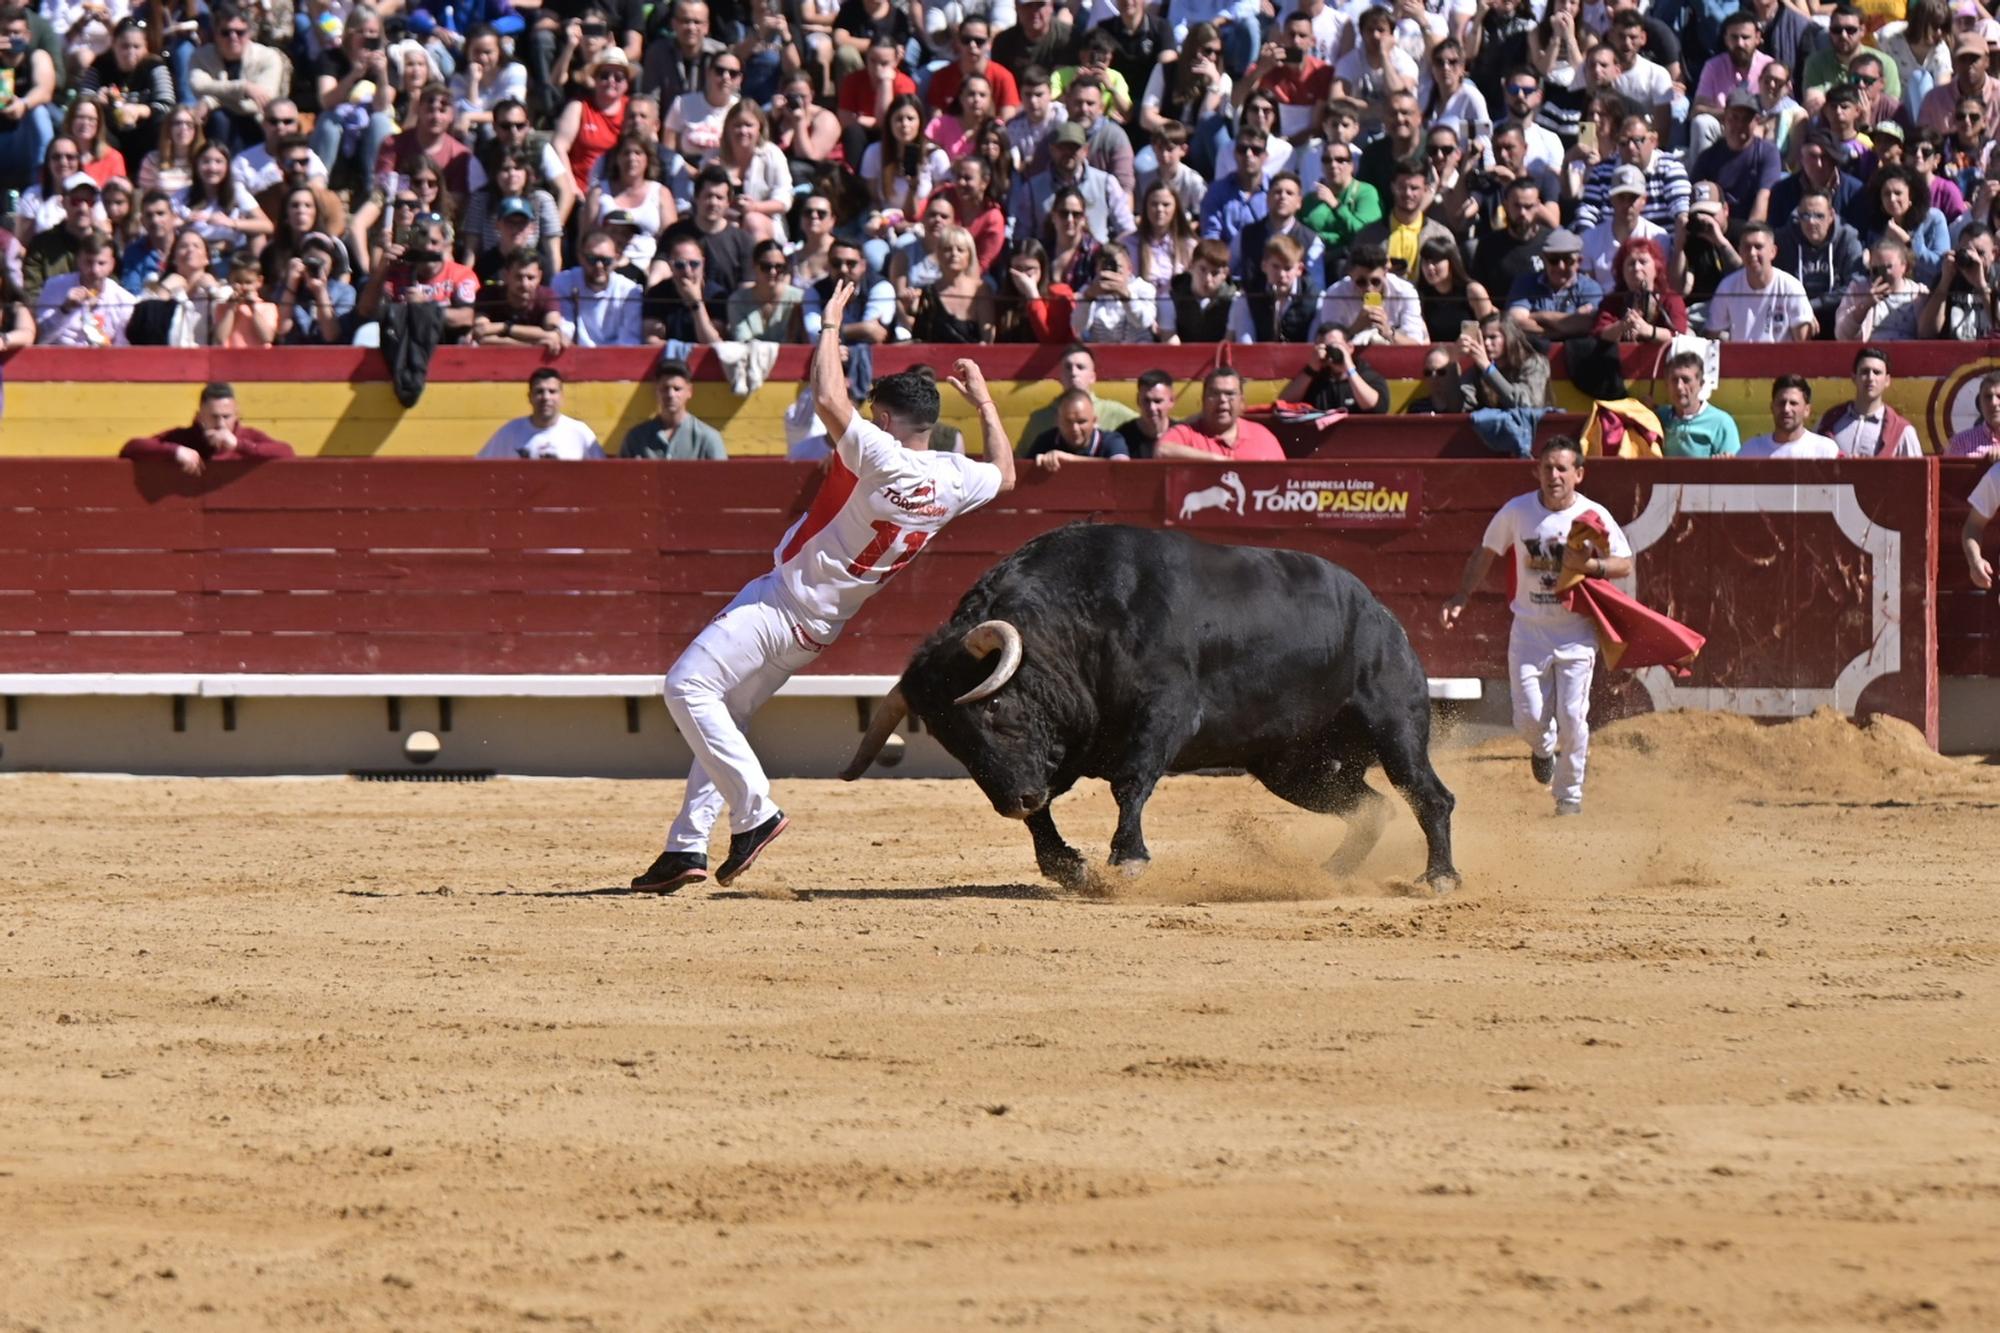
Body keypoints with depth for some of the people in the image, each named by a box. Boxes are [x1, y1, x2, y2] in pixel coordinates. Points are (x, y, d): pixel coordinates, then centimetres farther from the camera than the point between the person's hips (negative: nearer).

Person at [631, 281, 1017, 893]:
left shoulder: (883, 459, -23)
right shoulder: (953, 479, 0)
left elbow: (829, 400, -32)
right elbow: (1004, 474, 22)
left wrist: (830, 325, -18)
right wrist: (984, 401, 30)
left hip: (782, 606, -9)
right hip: (819, 626, 9)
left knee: (689, 686, -12)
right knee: (724, 714, 17)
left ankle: (754, 811, -15)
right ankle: (688, 845, 13)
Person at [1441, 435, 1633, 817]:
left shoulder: (1594, 516, -7)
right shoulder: (1517, 512, -4)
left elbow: (1625, 564, -1)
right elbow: (1485, 554, 9)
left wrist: (1589, 565, -21)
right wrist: (1459, 599, 2)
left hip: (1576, 632, -1)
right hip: (1529, 631, 1)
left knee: (1572, 718, -7)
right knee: (1529, 719, -4)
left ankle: (1570, 797, 10)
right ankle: (1543, 748, 34)